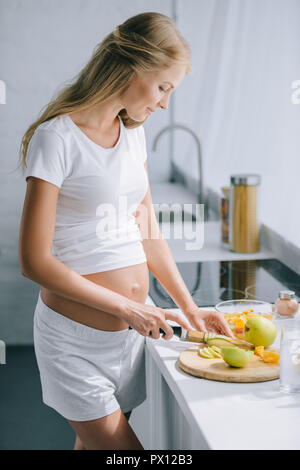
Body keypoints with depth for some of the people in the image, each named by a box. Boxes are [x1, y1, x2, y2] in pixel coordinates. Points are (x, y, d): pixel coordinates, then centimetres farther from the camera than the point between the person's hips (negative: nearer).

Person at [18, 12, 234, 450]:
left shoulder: (133, 132, 7)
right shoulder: (57, 138, -16)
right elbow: (35, 261, -18)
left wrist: (189, 307, 6)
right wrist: (128, 308, -17)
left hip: (132, 330, 7)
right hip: (77, 336, -6)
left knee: (93, 443, 16)